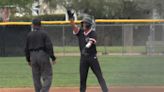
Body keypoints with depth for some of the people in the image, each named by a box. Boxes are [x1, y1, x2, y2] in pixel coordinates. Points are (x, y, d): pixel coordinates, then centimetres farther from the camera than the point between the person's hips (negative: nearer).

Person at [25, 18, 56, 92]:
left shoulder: (29, 35, 7)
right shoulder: (43, 33, -4)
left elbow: (26, 49, 10)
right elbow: (49, 46, -11)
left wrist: (28, 60, 21)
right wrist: (53, 58, -7)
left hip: (33, 56, 4)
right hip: (43, 55, -4)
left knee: (36, 78, 10)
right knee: (47, 76, -2)